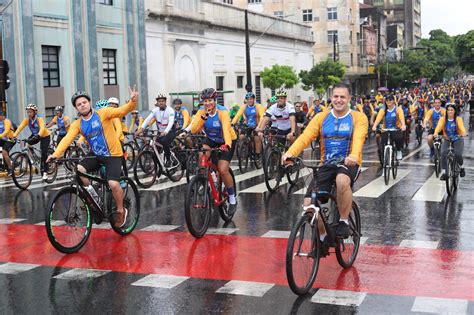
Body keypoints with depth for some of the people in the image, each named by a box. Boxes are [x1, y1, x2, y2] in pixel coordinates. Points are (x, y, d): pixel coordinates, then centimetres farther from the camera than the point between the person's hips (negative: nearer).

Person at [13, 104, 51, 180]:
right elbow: (20, 127, -23)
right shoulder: (27, 119, -13)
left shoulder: (39, 118, -26)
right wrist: (14, 135, -38)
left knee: (44, 153, -14)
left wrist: (38, 135, -59)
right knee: (27, 143, -23)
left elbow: (42, 128, -42)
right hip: (35, 135, 5)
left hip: (45, 136, -5)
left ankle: (44, 172, -5)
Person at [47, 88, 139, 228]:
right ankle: (92, 195, 5)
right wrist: (55, 154, -28)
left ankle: (121, 211, 4)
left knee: (113, 184, -21)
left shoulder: (103, 113, -11)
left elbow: (122, 111, -23)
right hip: (95, 155, 5)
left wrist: (133, 102, -44)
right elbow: (67, 139, -13)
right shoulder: (77, 124, 0)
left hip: (113, 155, -5)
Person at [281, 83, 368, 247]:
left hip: (349, 164, -3)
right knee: (309, 204, -11)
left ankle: (344, 222, -16)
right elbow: (305, 136, -10)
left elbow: (358, 138, -22)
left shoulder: (358, 118, -2)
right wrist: (290, 152, -30)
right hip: (326, 165, 3)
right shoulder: (321, 117, 4)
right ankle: (322, 236, 17)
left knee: (342, 181, -39)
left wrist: (353, 155, -44)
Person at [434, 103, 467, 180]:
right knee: (443, 153, -24)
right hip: (447, 140, 1)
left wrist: (464, 133, -48)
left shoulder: (458, 119, -8)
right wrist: (435, 133, -43)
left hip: (458, 140, -1)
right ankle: (443, 172, -18)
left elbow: (461, 126, -25)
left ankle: (461, 167, 8)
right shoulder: (443, 119, -5)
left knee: (458, 154, -24)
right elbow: (439, 126, -22)